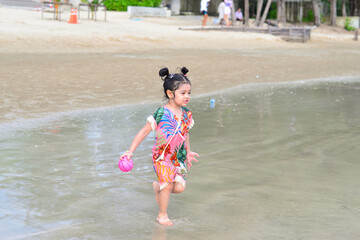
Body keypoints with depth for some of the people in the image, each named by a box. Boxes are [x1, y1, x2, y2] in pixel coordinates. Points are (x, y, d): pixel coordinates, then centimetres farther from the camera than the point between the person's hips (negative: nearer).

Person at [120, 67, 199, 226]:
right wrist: (130, 151, -15)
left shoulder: (186, 114, 0)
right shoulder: (160, 114, -17)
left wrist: (188, 152, 25)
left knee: (180, 187, -3)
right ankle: (162, 215, 15)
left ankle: (158, 187, 28)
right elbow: (144, 132, -12)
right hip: (162, 156, -5)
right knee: (168, 185, -8)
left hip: (179, 157, 5)